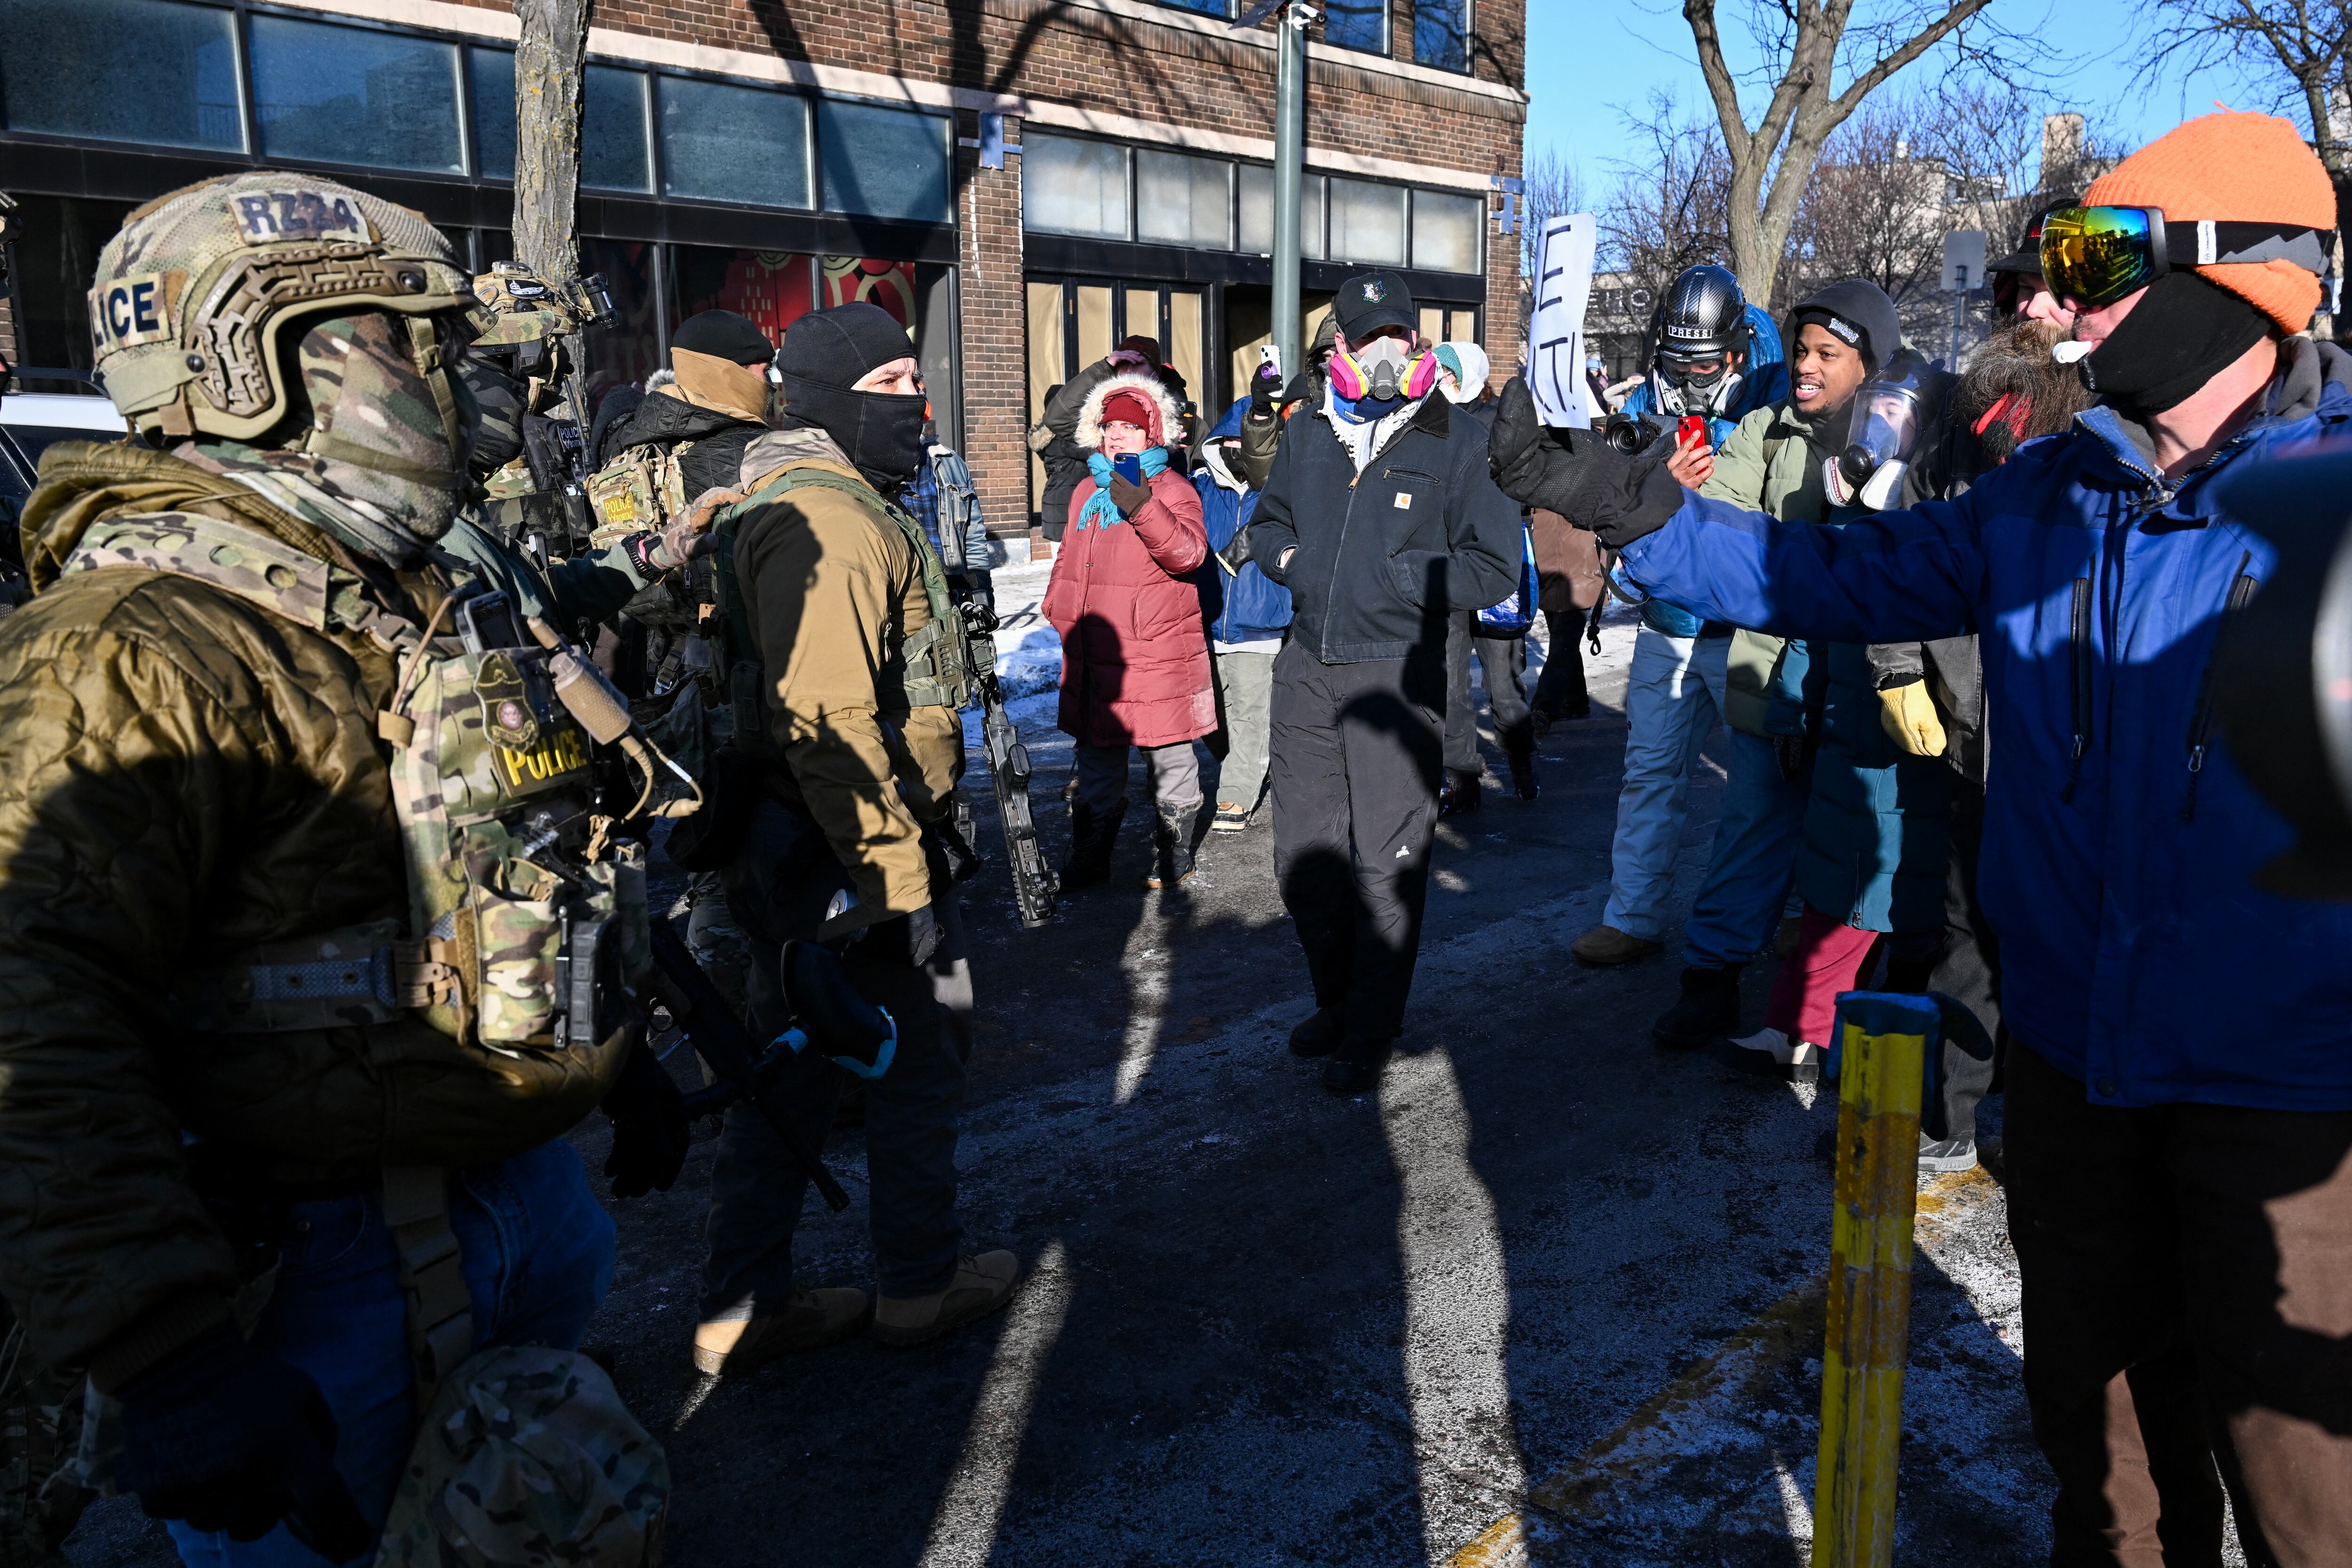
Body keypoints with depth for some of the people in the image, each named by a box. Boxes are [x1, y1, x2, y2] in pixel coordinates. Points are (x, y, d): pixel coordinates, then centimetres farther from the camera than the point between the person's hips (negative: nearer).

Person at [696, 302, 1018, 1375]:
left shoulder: (773, 502, 16)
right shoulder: (834, 519, -20)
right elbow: (831, 724, -28)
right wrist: (901, 878, -25)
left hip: (776, 854, 10)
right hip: (852, 853, -10)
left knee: (787, 1072, 16)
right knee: (920, 1059, 8)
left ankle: (743, 1309, 26)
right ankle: (921, 1284, 25)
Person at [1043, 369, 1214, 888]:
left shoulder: (1172, 489, -7)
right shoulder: (1088, 490, 14)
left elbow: (1187, 553, -26)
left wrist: (1143, 509, -39)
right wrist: (1057, 608, 18)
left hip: (1156, 653, -6)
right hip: (1092, 652, 6)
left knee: (1168, 758, 6)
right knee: (1095, 759, 16)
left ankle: (1173, 855, 22)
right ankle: (1090, 857, 28)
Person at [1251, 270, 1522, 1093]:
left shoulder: (1458, 441, -6)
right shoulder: (1307, 435, 9)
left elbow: (1495, 568, -10)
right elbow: (1266, 523, 24)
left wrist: (1393, 574, -17)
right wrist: (1289, 558, 2)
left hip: (1397, 676, -5)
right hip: (1307, 669, 5)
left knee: (1386, 864, 2)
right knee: (1303, 856, 13)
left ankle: (1370, 1033, 19)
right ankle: (1336, 1000, 34)